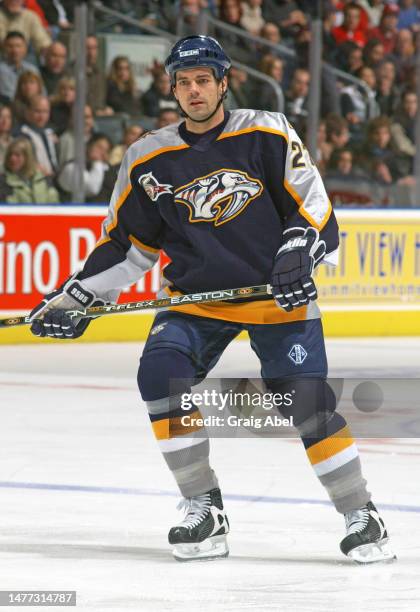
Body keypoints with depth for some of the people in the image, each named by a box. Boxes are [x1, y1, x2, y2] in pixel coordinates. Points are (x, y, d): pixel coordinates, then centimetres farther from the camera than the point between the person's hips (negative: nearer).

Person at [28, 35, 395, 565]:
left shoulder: (267, 135, -5)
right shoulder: (149, 159, 3)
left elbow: (311, 202, -6)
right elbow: (126, 242, 11)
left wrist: (300, 252, -24)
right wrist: (74, 297, 5)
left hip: (278, 295, -2)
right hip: (195, 298, 2)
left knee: (308, 401, -14)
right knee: (161, 372, -23)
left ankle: (360, 515, 5)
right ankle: (204, 510, -12)